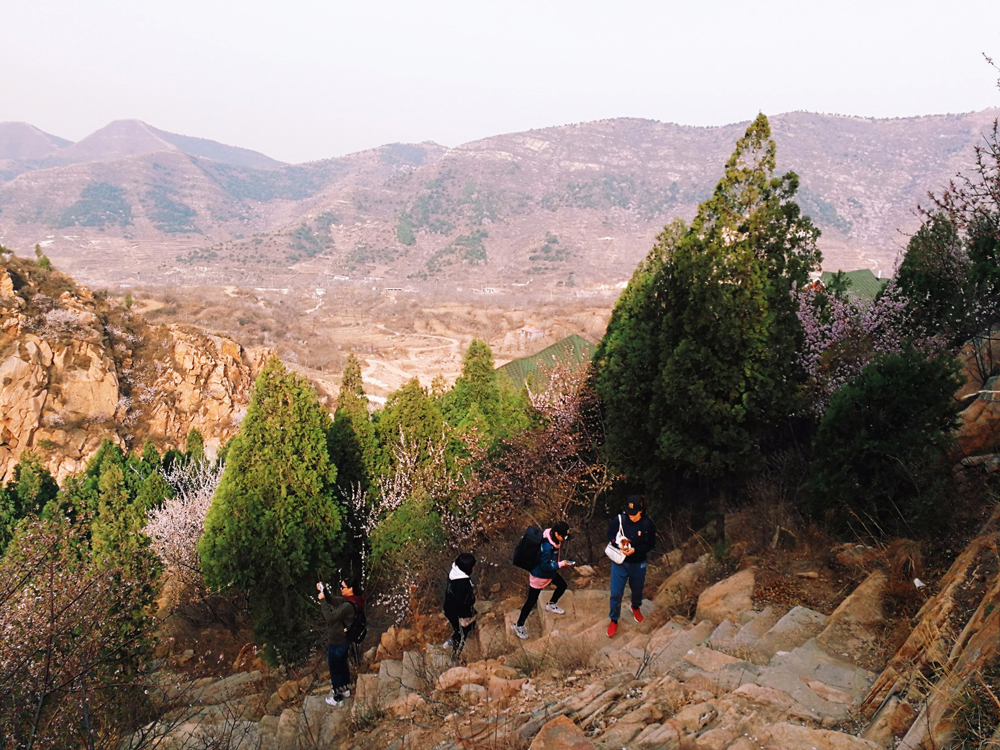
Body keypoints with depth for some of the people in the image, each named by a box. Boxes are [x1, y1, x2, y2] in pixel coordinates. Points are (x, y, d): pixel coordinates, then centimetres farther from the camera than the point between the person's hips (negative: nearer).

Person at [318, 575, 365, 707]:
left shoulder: (347, 606, -33)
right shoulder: (348, 600, -3)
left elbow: (330, 617, -30)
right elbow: (333, 600, 6)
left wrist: (322, 600, -26)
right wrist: (324, 590, -11)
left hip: (336, 643, -9)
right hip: (344, 640, 9)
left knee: (335, 670, 9)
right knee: (343, 665, 26)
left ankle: (338, 698, 24)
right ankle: (345, 690, 44)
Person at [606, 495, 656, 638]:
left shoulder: (648, 525, -19)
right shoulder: (619, 519, -19)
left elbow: (650, 545, -10)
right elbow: (610, 534, -6)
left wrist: (635, 550, -25)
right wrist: (618, 544, -25)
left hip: (638, 564, 1)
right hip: (619, 562, -1)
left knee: (637, 589, 25)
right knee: (616, 594, 4)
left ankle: (636, 607, 58)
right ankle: (614, 621, 27)